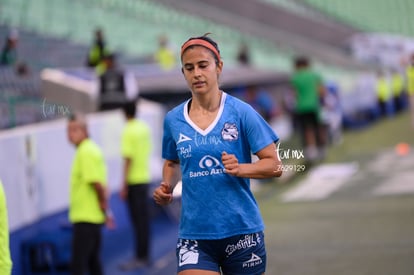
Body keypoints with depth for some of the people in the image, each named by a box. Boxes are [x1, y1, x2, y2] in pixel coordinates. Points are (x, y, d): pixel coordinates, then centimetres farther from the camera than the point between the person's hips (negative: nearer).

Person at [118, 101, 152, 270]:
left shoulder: (128, 131, -14)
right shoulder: (145, 128, 8)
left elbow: (128, 160, -17)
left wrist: (124, 186, -15)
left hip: (134, 180, -7)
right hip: (145, 178, 7)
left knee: (138, 220, -5)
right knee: (144, 220, 12)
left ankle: (139, 258, -4)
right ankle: (145, 255, 17)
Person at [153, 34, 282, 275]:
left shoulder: (241, 112, -5)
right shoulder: (173, 120, 5)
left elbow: (274, 165, -5)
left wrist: (240, 169, -22)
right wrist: (167, 187, 3)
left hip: (241, 231, -1)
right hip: (194, 236, 2)